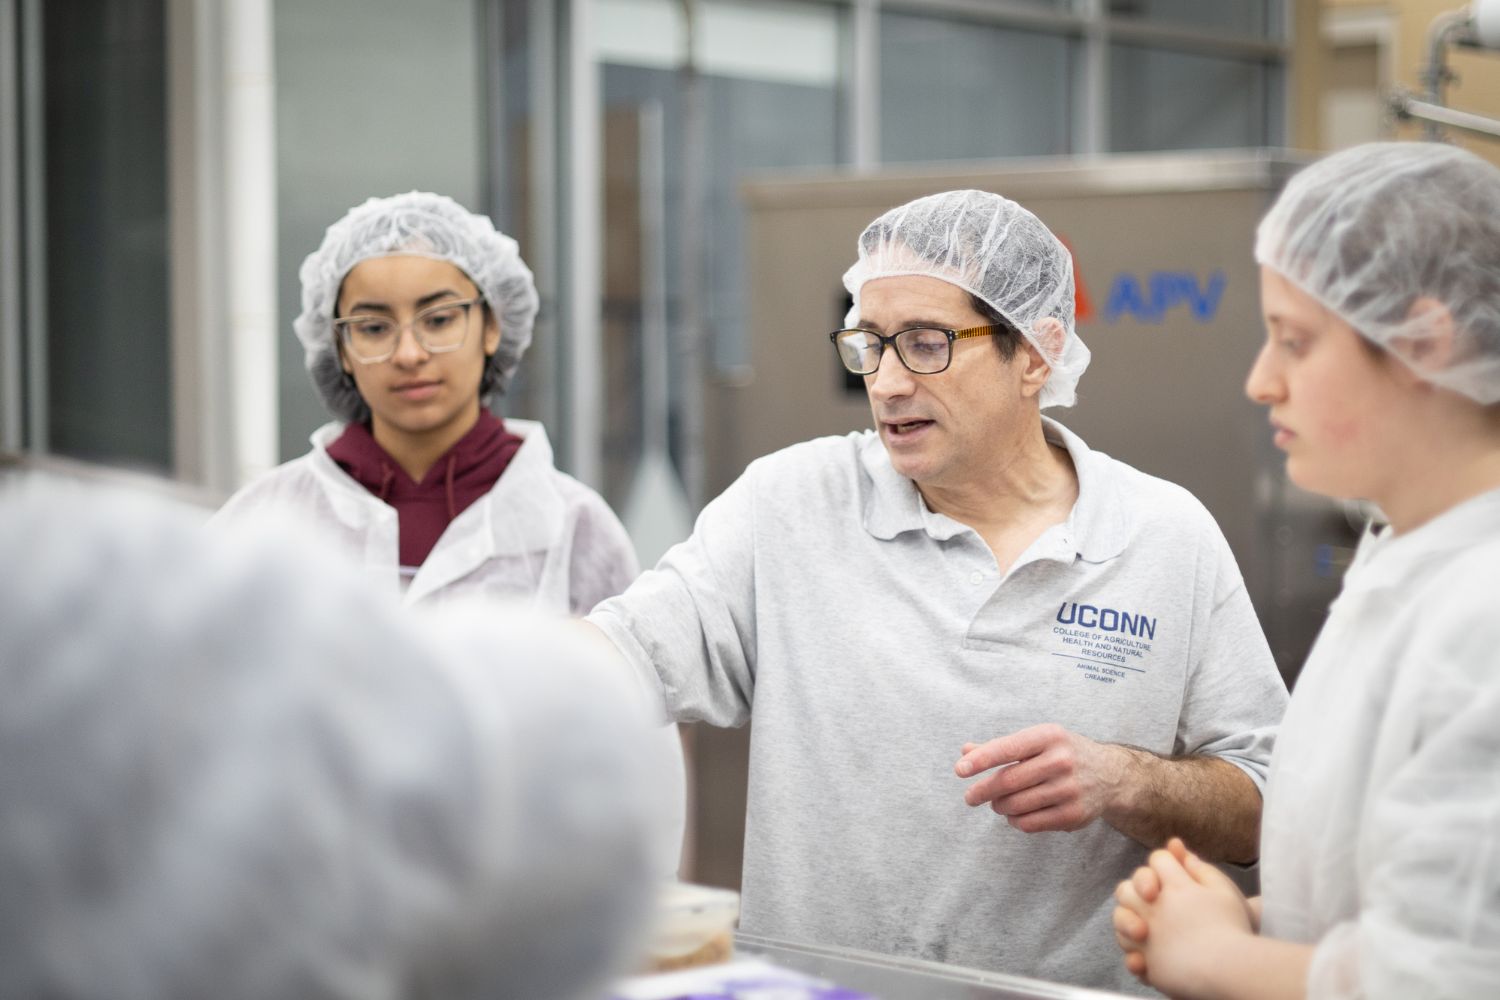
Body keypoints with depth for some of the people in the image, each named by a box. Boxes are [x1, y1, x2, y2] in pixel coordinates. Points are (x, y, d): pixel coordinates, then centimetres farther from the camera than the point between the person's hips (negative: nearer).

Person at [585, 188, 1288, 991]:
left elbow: (1261, 812, 7)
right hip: (813, 980, 1)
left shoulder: (1171, 539, 5)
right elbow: (620, 654, -4)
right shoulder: (790, 504, 4)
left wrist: (1123, 782, -10)